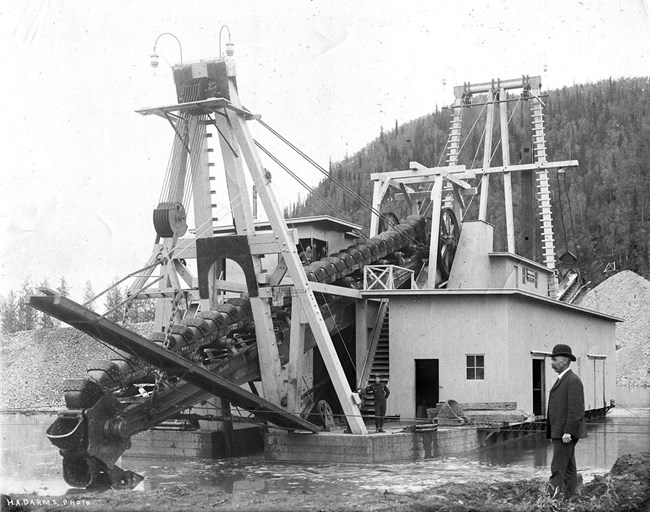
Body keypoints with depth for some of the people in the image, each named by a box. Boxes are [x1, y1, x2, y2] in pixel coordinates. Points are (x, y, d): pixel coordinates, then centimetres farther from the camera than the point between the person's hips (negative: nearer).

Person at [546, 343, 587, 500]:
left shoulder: (573, 380, -13)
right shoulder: (561, 380, 18)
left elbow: (576, 409, -21)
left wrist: (567, 432, -25)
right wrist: (554, 434, 18)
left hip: (566, 433, -10)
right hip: (560, 433, 10)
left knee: (558, 469, -12)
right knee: (568, 469, 10)